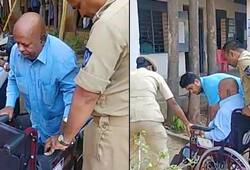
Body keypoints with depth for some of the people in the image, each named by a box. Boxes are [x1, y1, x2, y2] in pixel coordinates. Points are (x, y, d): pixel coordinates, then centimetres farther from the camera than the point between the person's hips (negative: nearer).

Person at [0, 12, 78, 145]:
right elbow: (13, 80, 5)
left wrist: (66, 127, -37)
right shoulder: (16, 51, -14)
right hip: (36, 119, 5)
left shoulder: (63, 56, -34)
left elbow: (72, 91, -27)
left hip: (58, 123, -5)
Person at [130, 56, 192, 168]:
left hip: (130, 118, 2)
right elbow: (172, 102, 14)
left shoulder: (129, 75, 24)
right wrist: (187, 123, 18)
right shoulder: (155, 75, 19)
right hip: (151, 118, -2)